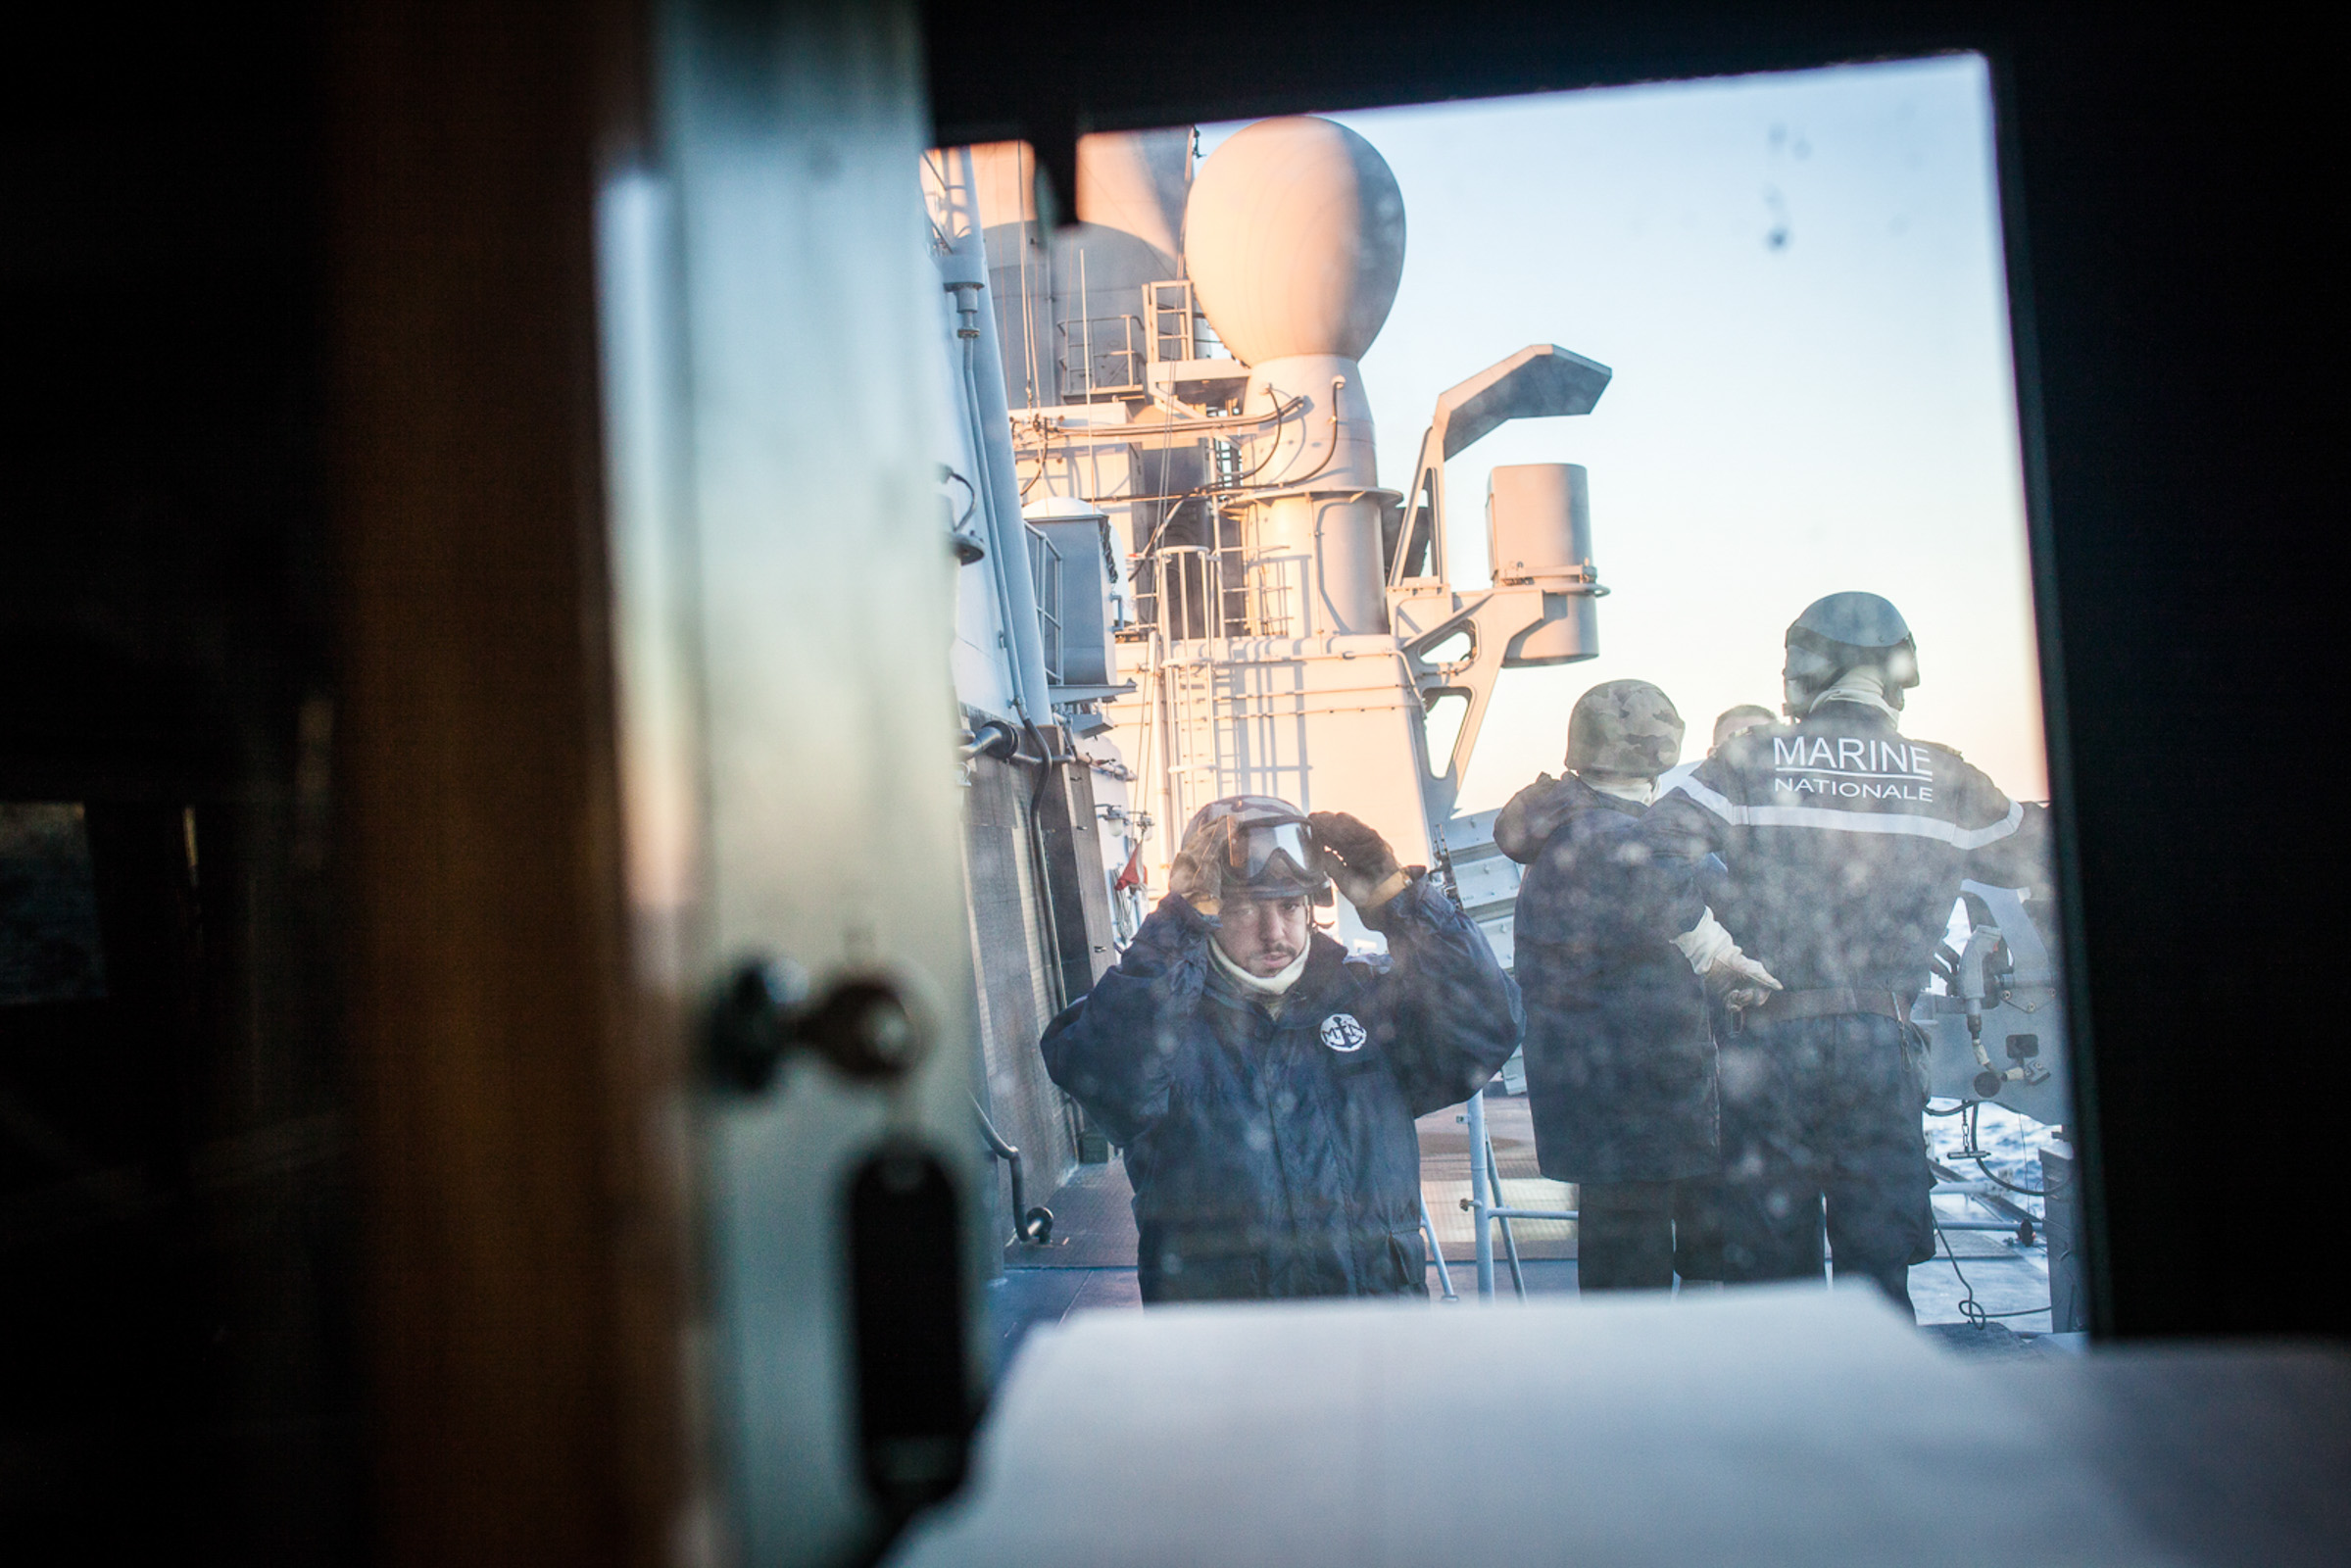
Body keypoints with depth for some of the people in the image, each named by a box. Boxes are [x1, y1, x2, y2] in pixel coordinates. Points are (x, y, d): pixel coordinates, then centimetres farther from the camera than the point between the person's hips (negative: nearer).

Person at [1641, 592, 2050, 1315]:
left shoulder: (1755, 758, -2)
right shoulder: (1941, 776, 4)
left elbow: (1657, 847, -13)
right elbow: (2036, 854, 17)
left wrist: (1710, 948, -5)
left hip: (1769, 1037, -1)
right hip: (1881, 1038, 1)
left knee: (1767, 1264, 9)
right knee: (1880, 1266, 11)